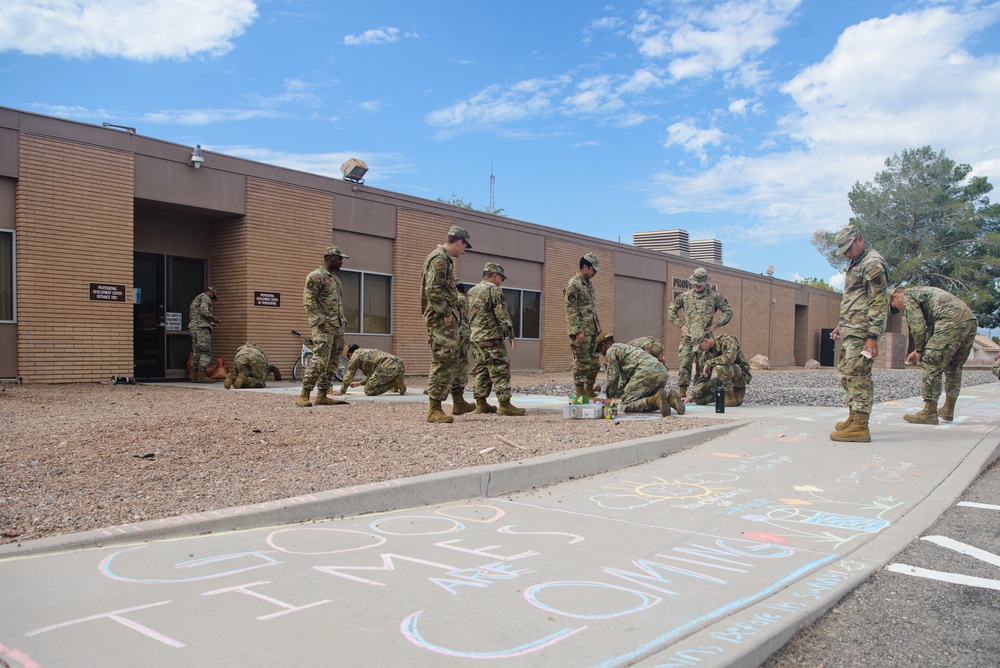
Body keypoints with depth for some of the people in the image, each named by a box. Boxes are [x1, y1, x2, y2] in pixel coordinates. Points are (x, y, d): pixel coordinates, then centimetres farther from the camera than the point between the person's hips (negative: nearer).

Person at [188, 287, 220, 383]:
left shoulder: (195, 299, 28)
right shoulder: (205, 298, -2)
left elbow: (190, 315, 23)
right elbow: (204, 311, -18)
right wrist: (213, 319, -4)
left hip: (192, 326, 10)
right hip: (201, 327, -10)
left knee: (196, 352, 10)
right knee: (206, 351, -10)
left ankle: (194, 376, 9)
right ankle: (202, 375, -16)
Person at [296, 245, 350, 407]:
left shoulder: (336, 278, 21)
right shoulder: (315, 276, -6)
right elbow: (308, 301, -14)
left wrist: (342, 322, 16)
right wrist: (320, 321, -20)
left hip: (338, 327, 9)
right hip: (324, 327, -9)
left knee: (333, 363, 6)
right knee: (320, 360, -16)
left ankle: (322, 395, 10)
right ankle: (304, 396, -13)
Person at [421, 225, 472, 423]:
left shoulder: (445, 259, 19)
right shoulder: (439, 258, -13)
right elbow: (432, 290, -23)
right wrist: (446, 313, -19)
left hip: (448, 318, 11)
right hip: (441, 319, -11)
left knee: (455, 358, 17)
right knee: (442, 362, -9)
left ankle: (458, 403, 27)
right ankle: (434, 410, -6)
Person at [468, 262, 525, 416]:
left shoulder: (472, 291, 18)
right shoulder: (493, 289, -8)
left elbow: (467, 315, 21)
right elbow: (502, 315, -14)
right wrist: (511, 335, -11)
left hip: (475, 338, 9)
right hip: (492, 338, -9)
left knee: (481, 370, 13)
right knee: (500, 369, -7)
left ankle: (481, 403, 14)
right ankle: (505, 405, -11)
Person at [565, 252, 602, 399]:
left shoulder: (588, 283, 15)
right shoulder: (572, 285, -13)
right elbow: (571, 310, -18)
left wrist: (598, 327, 19)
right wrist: (578, 331, -21)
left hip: (592, 330, 9)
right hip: (581, 331, -9)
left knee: (595, 362, 12)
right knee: (582, 362, -4)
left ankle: (589, 390, 23)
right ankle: (580, 394, 3)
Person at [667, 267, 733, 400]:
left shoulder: (714, 296, 4)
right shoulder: (684, 296, 8)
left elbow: (728, 311, 9)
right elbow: (670, 310, 16)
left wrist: (716, 325, -1)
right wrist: (680, 324, 5)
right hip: (687, 337, 1)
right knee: (684, 365, -7)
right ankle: (682, 393, -5)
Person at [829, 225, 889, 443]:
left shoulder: (873, 263, -12)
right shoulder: (855, 263, 19)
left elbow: (880, 303, -18)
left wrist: (872, 337, -22)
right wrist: (841, 325, 24)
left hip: (862, 331, -10)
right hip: (851, 331, 10)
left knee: (857, 375, -11)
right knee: (844, 372, 15)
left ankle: (860, 427, -10)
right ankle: (853, 418, 24)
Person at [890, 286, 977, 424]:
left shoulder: (908, 296, 7)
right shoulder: (922, 291, 34)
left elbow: (917, 326, -4)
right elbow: (931, 328, 31)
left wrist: (919, 350, 8)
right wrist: (920, 350, 28)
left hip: (953, 321, -10)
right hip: (971, 320, 10)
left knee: (932, 365, -4)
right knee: (954, 368, 20)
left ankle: (930, 413, -3)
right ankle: (948, 410, 28)